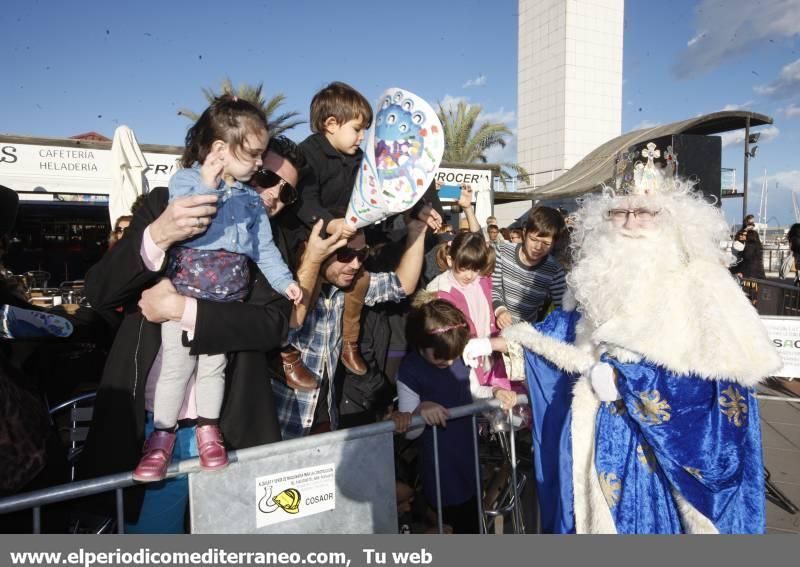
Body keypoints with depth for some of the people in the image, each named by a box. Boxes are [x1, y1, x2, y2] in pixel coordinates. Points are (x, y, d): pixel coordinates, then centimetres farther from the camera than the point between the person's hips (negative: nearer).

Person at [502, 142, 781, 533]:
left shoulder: (696, 279, -11)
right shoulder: (604, 273, 8)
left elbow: (715, 360, -18)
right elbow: (572, 333, 18)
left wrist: (624, 379, -19)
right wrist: (517, 338, 8)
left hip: (658, 430, -5)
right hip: (596, 425, 5)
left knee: (646, 515, 2)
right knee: (597, 512, 15)